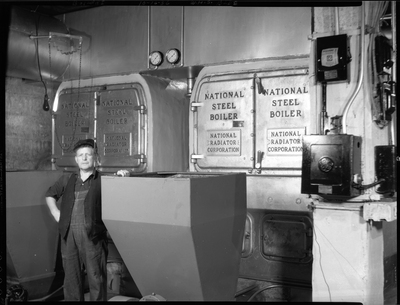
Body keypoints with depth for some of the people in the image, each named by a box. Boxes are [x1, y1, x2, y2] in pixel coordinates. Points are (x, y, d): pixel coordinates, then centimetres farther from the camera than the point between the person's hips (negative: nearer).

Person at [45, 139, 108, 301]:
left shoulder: (102, 180, 2)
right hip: (69, 236, 4)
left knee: (96, 279, -1)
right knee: (71, 278, 11)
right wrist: (55, 212, 15)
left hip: (92, 235, -4)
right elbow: (50, 195, 29)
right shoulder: (67, 179, 15)